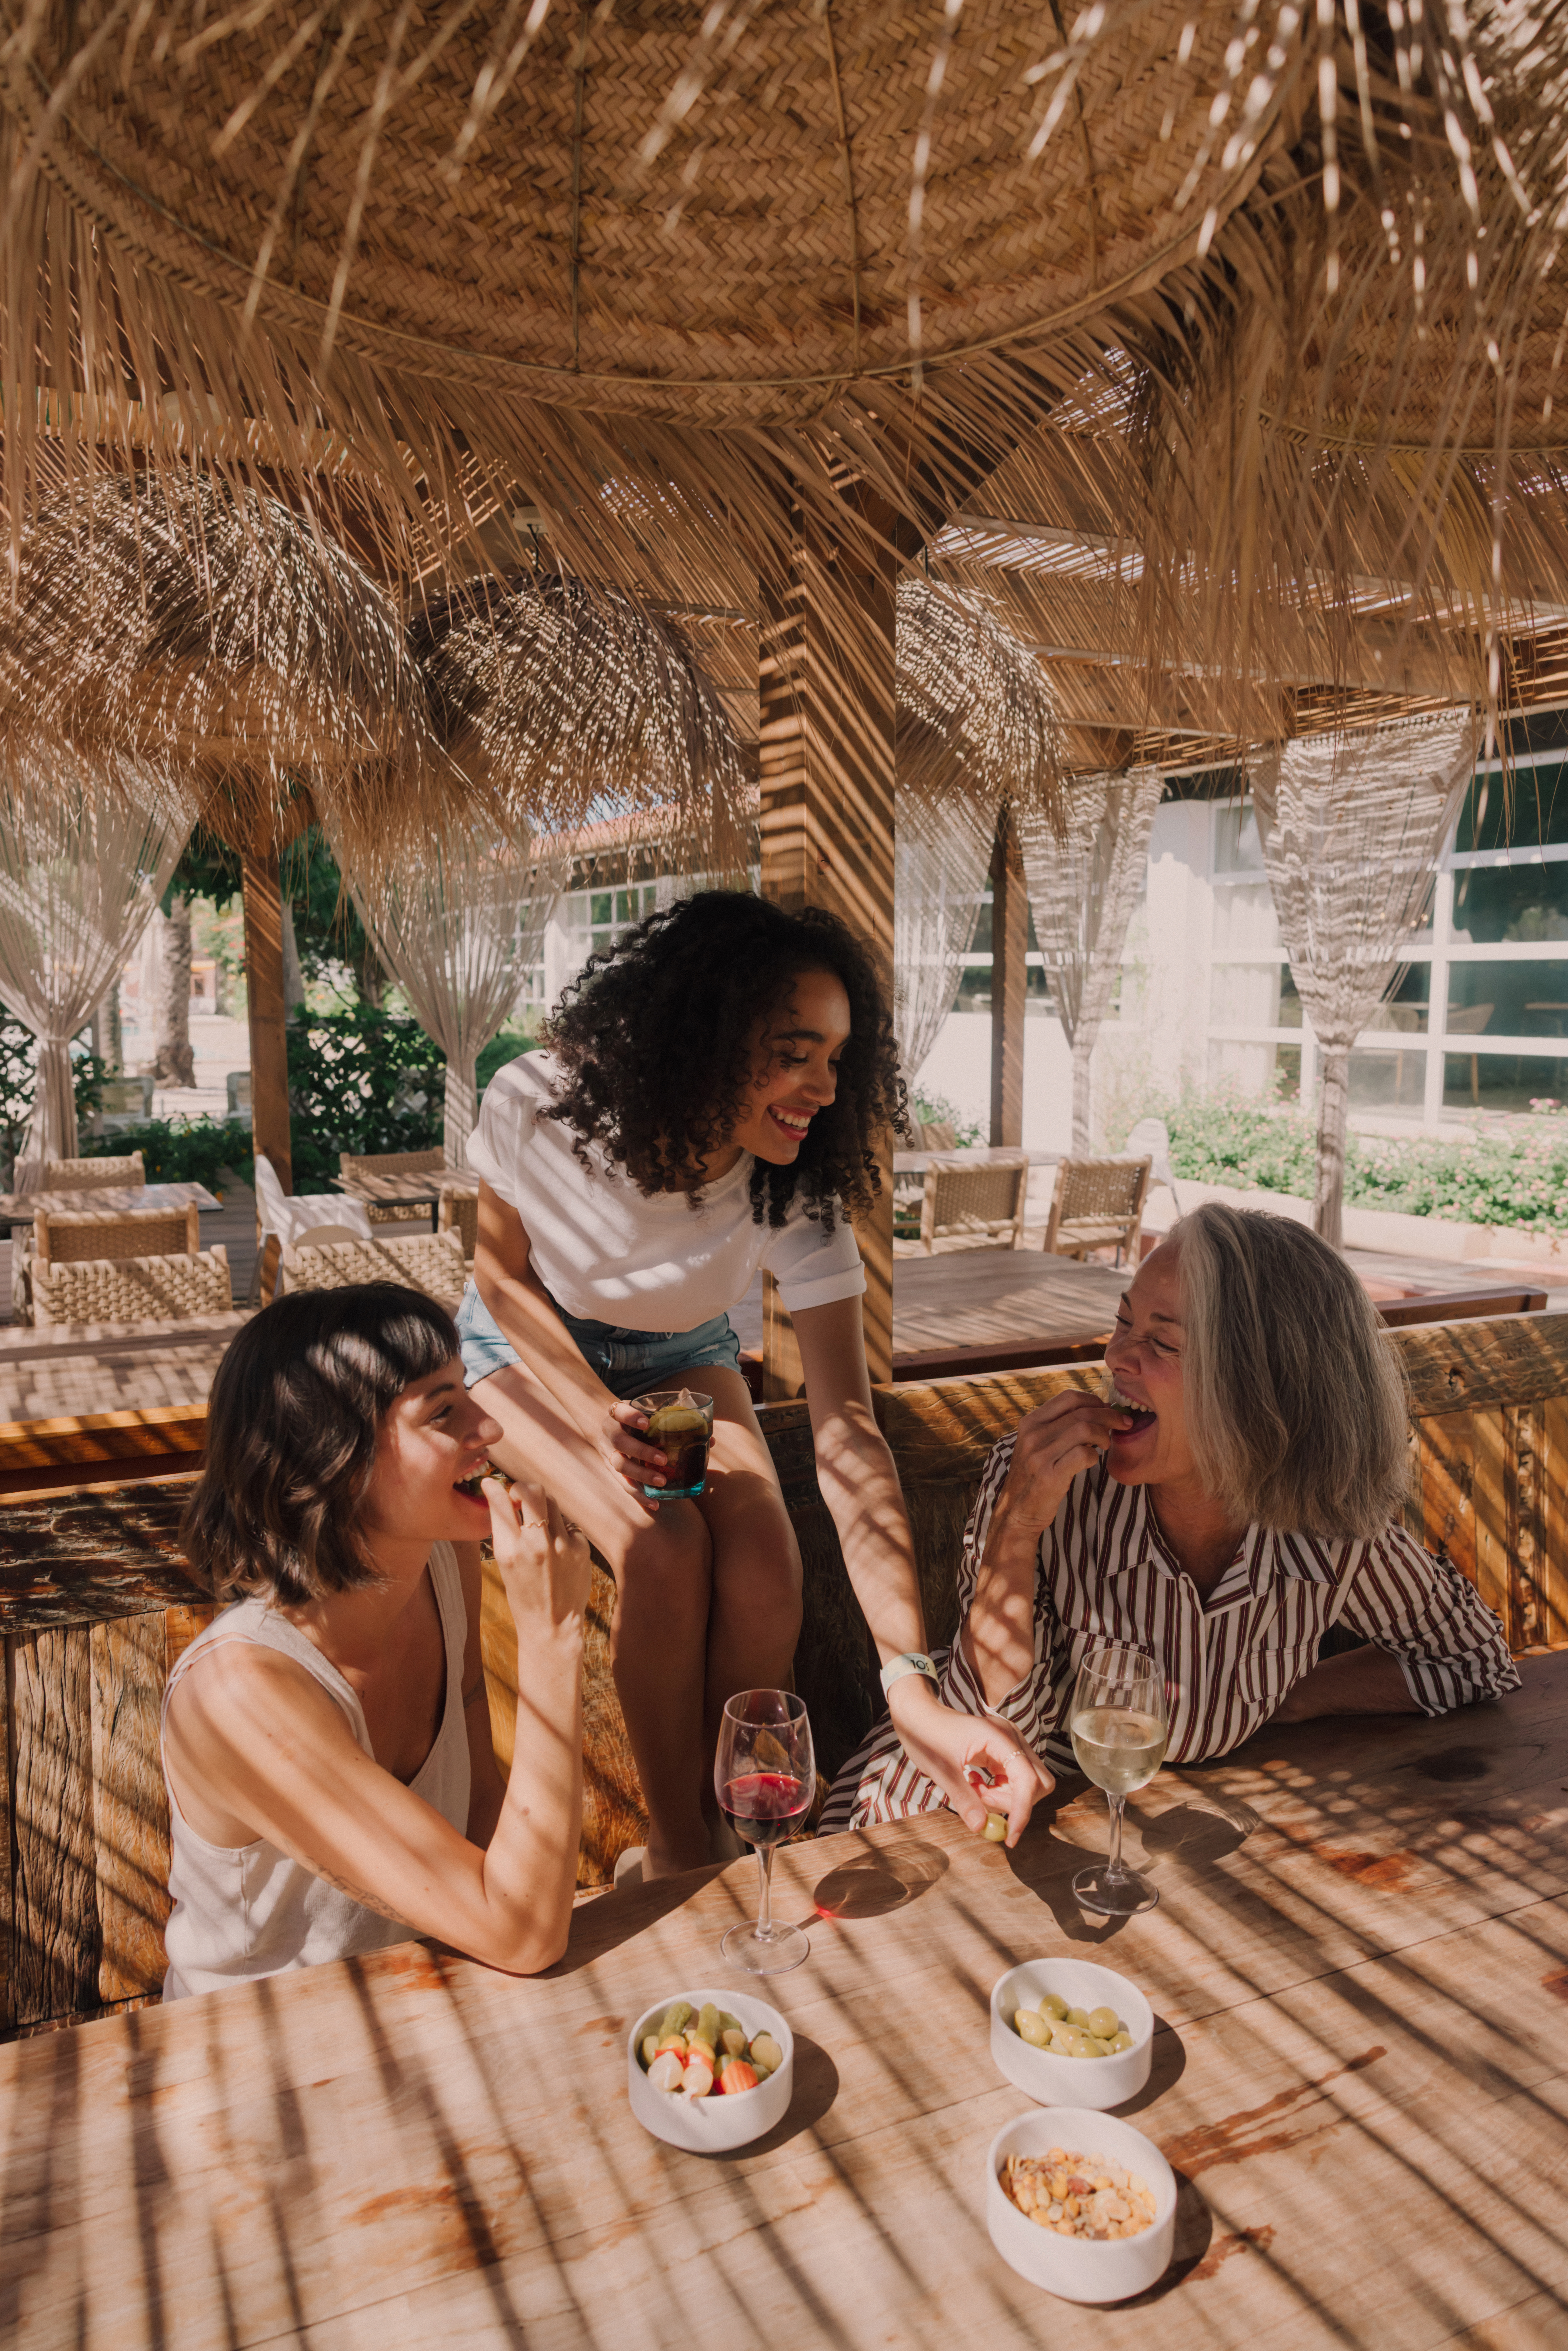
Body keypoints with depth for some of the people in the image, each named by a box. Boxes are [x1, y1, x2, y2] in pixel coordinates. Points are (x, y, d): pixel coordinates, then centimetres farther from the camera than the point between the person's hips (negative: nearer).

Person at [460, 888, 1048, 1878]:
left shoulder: (799, 1189, -28)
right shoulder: (539, 1104, -31)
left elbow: (847, 1428, -34)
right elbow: (505, 1275, -12)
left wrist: (916, 1685, -43)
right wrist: (599, 1414, -29)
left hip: (683, 1356, 2)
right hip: (534, 1346, -1)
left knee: (767, 1567, -24)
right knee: (663, 1546, -28)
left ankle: (736, 1836, 1)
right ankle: (676, 1854, -6)